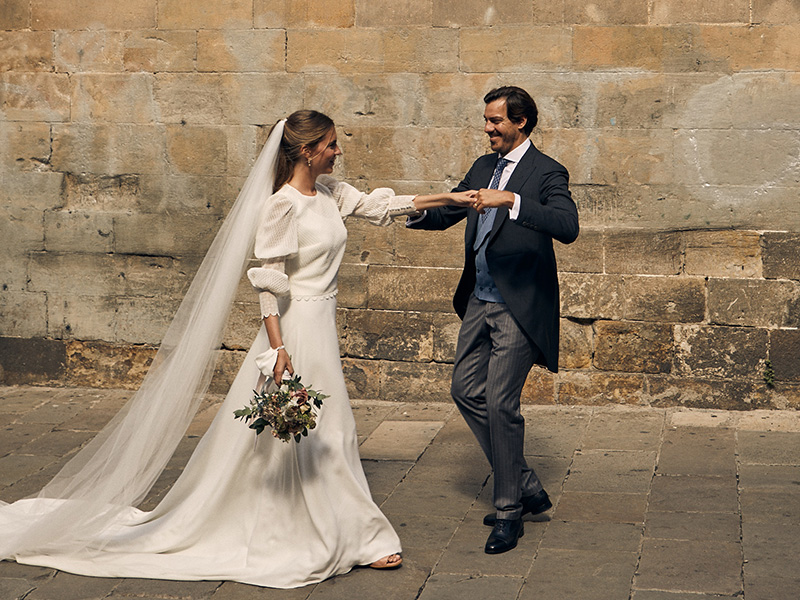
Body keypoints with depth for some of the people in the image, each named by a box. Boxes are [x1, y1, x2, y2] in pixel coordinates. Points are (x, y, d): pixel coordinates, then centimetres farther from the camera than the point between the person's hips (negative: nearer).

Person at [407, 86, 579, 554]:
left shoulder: (546, 173, -11)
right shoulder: (483, 167, 13)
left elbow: (568, 227, -28)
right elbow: (445, 213, 19)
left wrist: (512, 200, -36)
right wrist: (411, 212, -2)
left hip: (519, 306, -8)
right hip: (480, 301, 8)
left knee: (501, 403, -8)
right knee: (466, 390, 10)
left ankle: (509, 511, 6)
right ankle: (526, 487, 23)